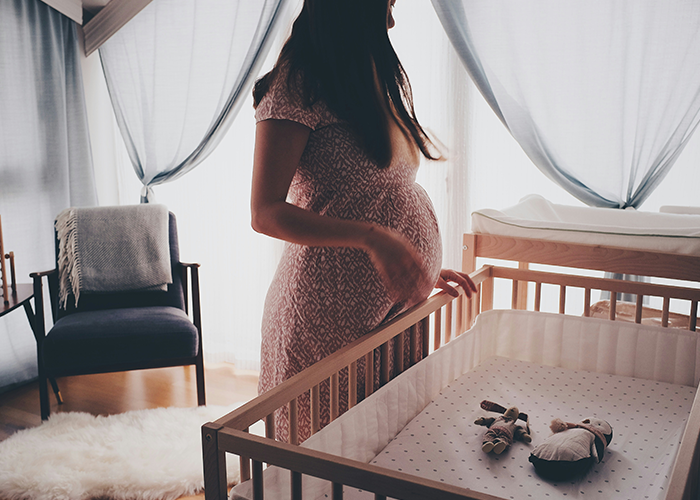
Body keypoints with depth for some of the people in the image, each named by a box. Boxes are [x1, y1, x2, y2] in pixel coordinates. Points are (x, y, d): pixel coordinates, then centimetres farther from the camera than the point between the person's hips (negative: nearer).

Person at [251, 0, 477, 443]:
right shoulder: (299, 83, -11)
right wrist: (373, 239, -28)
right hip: (332, 311, -7)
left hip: (391, 306, 8)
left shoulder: (374, 80, 15)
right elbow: (266, 213, -17)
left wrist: (425, 270, 15)